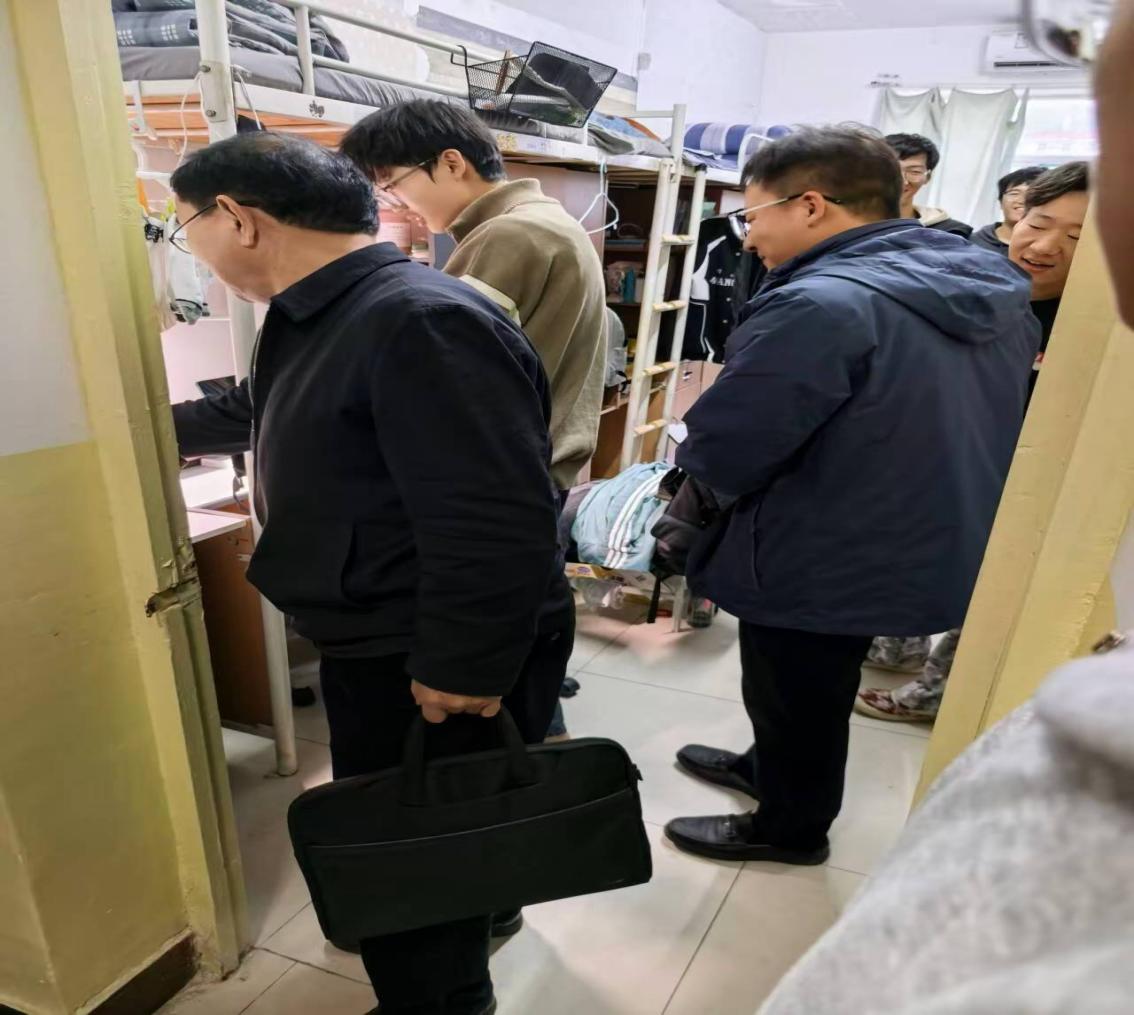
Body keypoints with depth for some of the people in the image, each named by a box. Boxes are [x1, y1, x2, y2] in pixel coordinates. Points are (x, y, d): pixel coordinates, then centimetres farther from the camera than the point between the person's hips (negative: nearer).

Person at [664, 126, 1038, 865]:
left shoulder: (821, 307, -28)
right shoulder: (993, 290, 2)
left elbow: (717, 456, -26)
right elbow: (977, 422, 16)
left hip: (823, 566, -8)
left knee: (798, 699, 16)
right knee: (808, 689, 28)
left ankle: (791, 827, 39)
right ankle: (773, 769, 50)